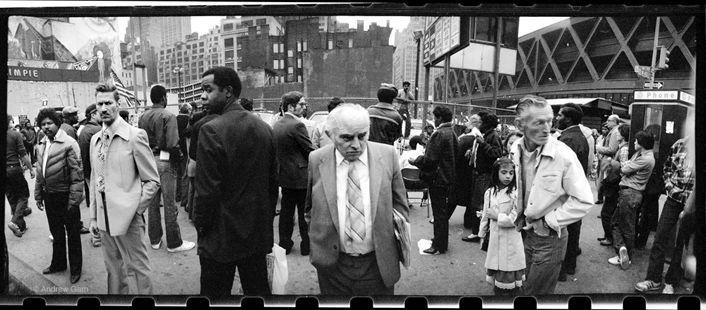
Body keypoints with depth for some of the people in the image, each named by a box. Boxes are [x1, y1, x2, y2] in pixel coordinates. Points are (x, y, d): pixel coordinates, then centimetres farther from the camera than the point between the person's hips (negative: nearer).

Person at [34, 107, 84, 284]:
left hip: (65, 196, -6)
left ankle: (76, 269, 21)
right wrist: (38, 195, 13)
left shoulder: (69, 144, -14)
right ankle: (58, 264, 37)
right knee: (56, 233, 20)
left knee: (72, 234, 8)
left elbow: (77, 173, -17)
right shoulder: (41, 145, 7)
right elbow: (39, 172, 15)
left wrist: (74, 200, -19)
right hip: (49, 196, 6)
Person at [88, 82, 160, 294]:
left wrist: (135, 210, -10)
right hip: (104, 218, 6)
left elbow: (152, 181, -8)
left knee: (138, 266, 3)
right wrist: (94, 216, 13)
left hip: (128, 217, -6)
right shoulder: (95, 140, 9)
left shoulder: (135, 136, -10)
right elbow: (94, 180, 15)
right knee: (113, 268, 17)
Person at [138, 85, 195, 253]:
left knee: (152, 202, 14)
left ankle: (155, 239, 25)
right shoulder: (168, 116, -13)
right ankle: (174, 243, 8)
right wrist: (178, 157, -5)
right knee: (170, 204, 0)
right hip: (165, 161, -6)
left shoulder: (142, 117, 6)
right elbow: (172, 144, -20)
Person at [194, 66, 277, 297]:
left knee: (215, 293, 8)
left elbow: (208, 189, -17)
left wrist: (200, 225, -3)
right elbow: (273, 180, 8)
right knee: (258, 290, 16)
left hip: (221, 236, -6)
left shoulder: (212, 130, -17)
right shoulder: (264, 128, 3)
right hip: (258, 233, 6)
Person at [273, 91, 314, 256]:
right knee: (305, 213, 4)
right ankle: (307, 245, 13)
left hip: (284, 175, 8)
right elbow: (310, 151, -15)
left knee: (286, 211, 15)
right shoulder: (297, 125, -18)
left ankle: (284, 244, 22)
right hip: (300, 176, -8)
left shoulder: (276, 125, 7)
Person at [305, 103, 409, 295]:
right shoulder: (316, 161, -5)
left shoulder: (388, 155, -6)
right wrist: (318, 239, 3)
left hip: (378, 264, 0)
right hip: (332, 265, 0)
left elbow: (398, 203, 6)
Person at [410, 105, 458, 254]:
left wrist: (414, 161, -7)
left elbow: (429, 159, -23)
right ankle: (441, 240, 31)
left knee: (439, 212, -2)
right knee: (443, 210, 19)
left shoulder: (439, 134, -20)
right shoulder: (452, 133, 8)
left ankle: (439, 246, 6)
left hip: (438, 178, -9)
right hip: (448, 177, 9)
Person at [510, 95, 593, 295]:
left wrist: (549, 221, -15)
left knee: (536, 292, 5)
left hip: (550, 239, -5)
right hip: (524, 233, 5)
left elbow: (584, 201, -18)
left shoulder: (564, 155, -22)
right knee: (527, 285, 20)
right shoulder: (515, 150, -5)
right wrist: (518, 215, 4)